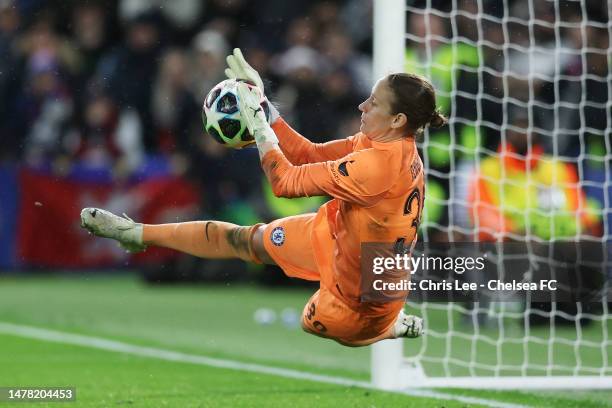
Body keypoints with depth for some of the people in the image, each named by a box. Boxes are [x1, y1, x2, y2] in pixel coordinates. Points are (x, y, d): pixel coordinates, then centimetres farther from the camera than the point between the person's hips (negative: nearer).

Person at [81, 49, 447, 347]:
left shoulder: (378, 164, -39)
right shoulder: (388, 145, -12)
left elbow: (285, 181, -30)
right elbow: (309, 155, -3)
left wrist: (257, 121, -22)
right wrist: (264, 106, -7)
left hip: (360, 289, -8)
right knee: (246, 240, 16)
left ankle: (397, 326, 34)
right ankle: (138, 233, 29)